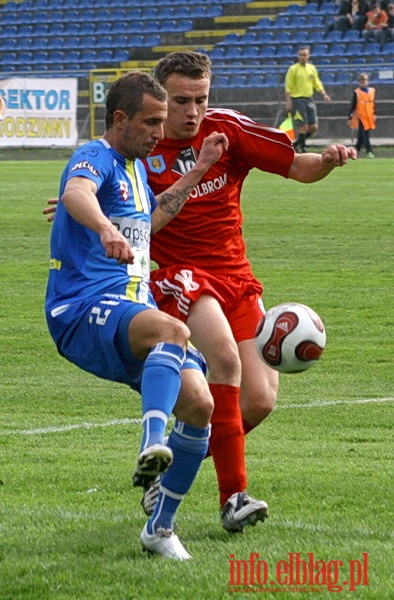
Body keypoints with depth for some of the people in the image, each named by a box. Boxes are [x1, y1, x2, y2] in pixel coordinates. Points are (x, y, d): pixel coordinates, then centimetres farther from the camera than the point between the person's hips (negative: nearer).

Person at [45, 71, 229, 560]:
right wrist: (106, 229, -54)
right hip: (83, 312, -9)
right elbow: (76, 194, -32)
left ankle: (160, 528, 4)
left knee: (199, 403, -9)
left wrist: (198, 170, 38)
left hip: (133, 311, 9)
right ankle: (152, 445, -57)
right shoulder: (96, 157, -7)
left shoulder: (135, 166, 22)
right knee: (172, 330, -38)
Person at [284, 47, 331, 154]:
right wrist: (288, 102, -14)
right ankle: (302, 148, 2)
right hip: (298, 100, -6)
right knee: (303, 127, -9)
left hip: (309, 100, 6)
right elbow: (288, 87, -6)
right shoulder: (293, 69, -5)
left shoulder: (312, 68, 11)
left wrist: (324, 94, 2)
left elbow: (317, 84, 17)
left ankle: (297, 143, 22)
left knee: (313, 127, 3)